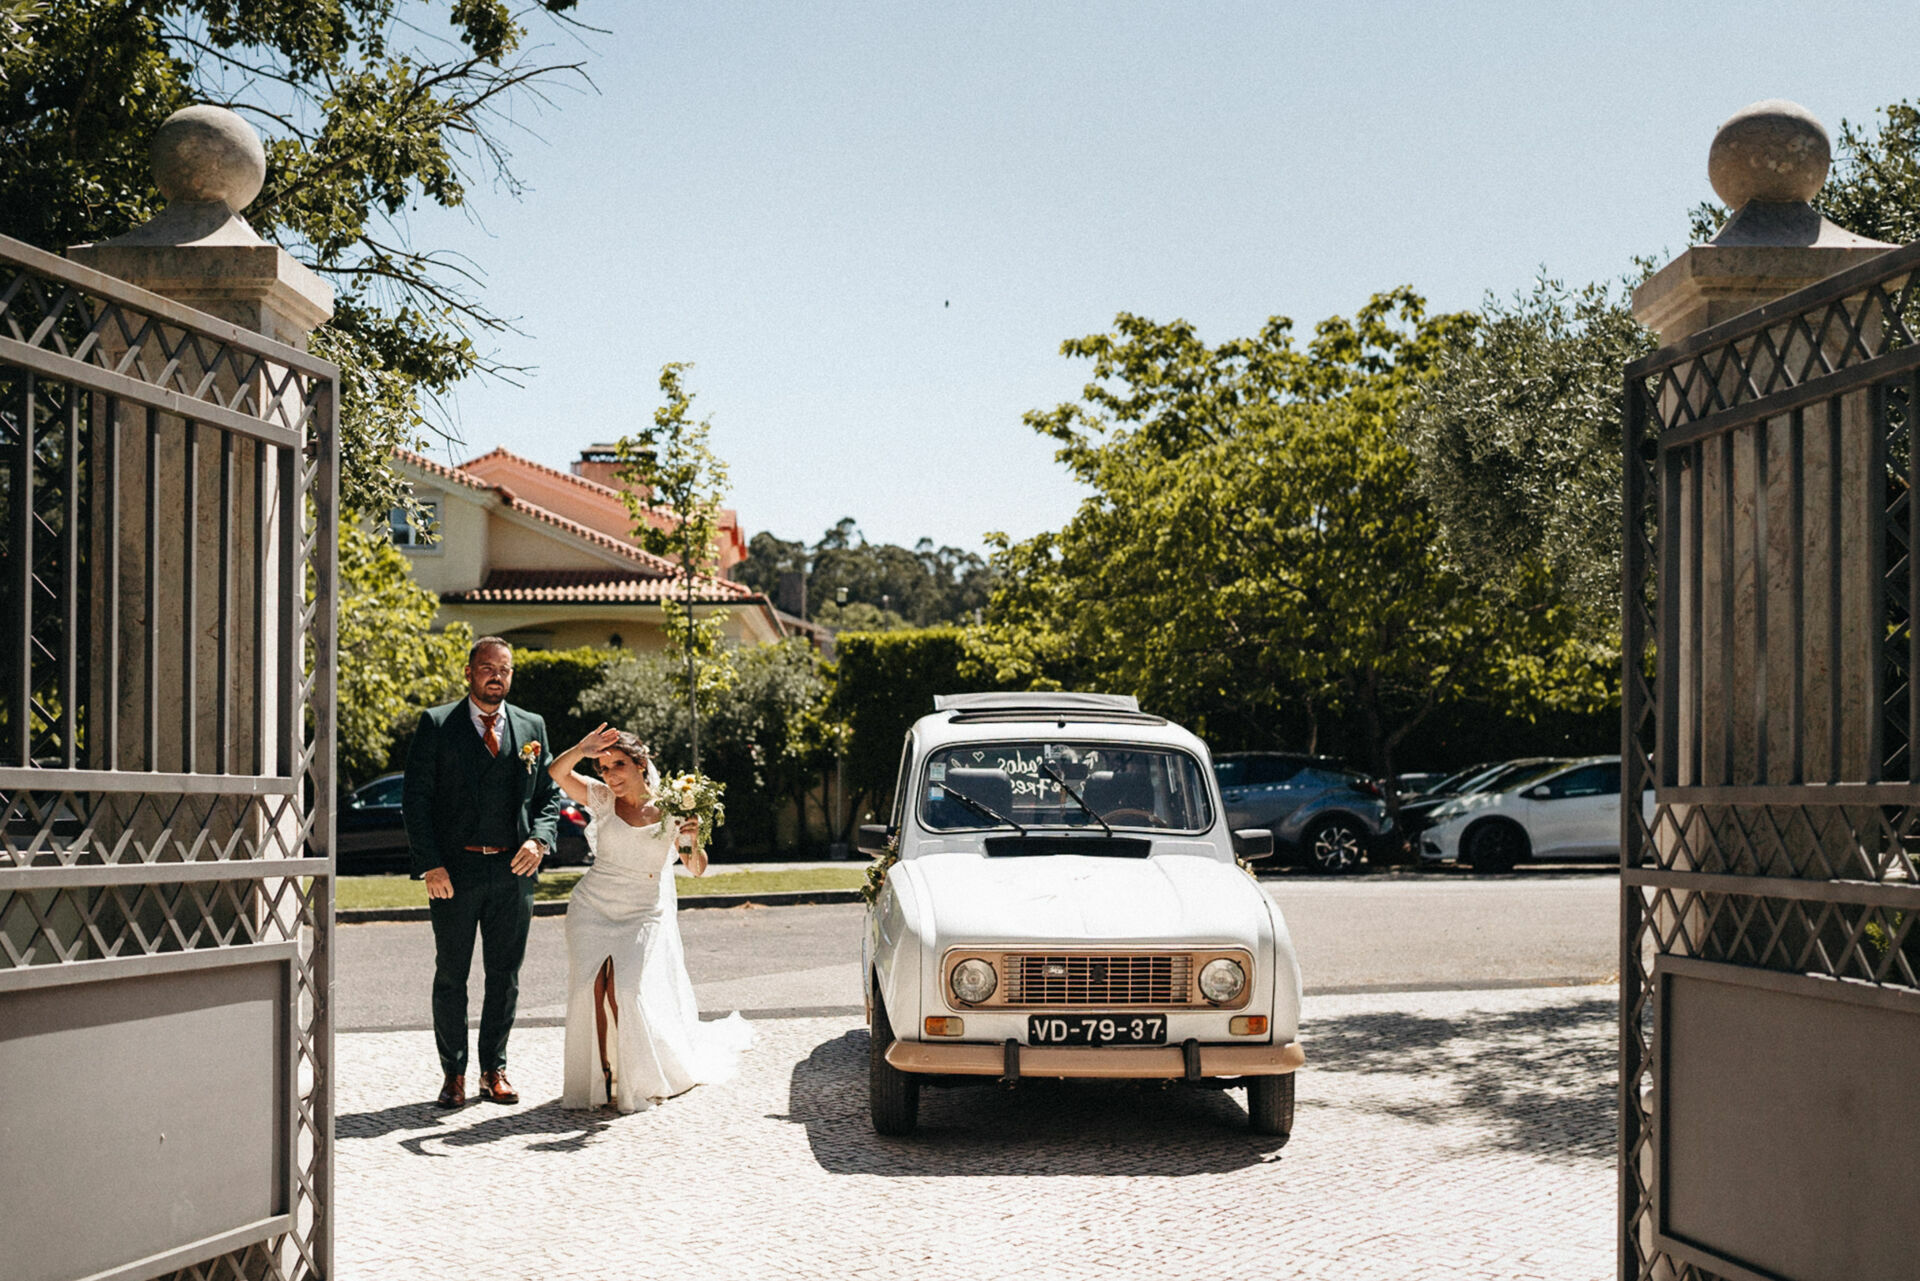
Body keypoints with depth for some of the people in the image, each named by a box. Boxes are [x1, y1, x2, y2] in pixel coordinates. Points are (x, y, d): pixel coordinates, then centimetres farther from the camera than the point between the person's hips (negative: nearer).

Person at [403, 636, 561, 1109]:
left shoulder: (532, 727, 10)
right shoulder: (436, 724, 0)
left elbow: (550, 794, 12)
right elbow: (415, 798, -3)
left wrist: (539, 839, -8)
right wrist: (430, 864, -11)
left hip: (513, 870, 2)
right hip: (454, 870, -2)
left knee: (505, 977, 8)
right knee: (451, 976, 5)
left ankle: (495, 1069, 19)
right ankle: (453, 1073, 15)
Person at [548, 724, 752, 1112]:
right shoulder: (603, 798, 2)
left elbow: (697, 869, -6)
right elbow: (557, 773, -11)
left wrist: (692, 843, -27)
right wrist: (582, 750, -29)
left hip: (645, 916, -2)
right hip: (593, 909, 2)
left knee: (628, 991, -15)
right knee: (594, 987, -14)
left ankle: (641, 1082, 5)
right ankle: (599, 1079, -3)